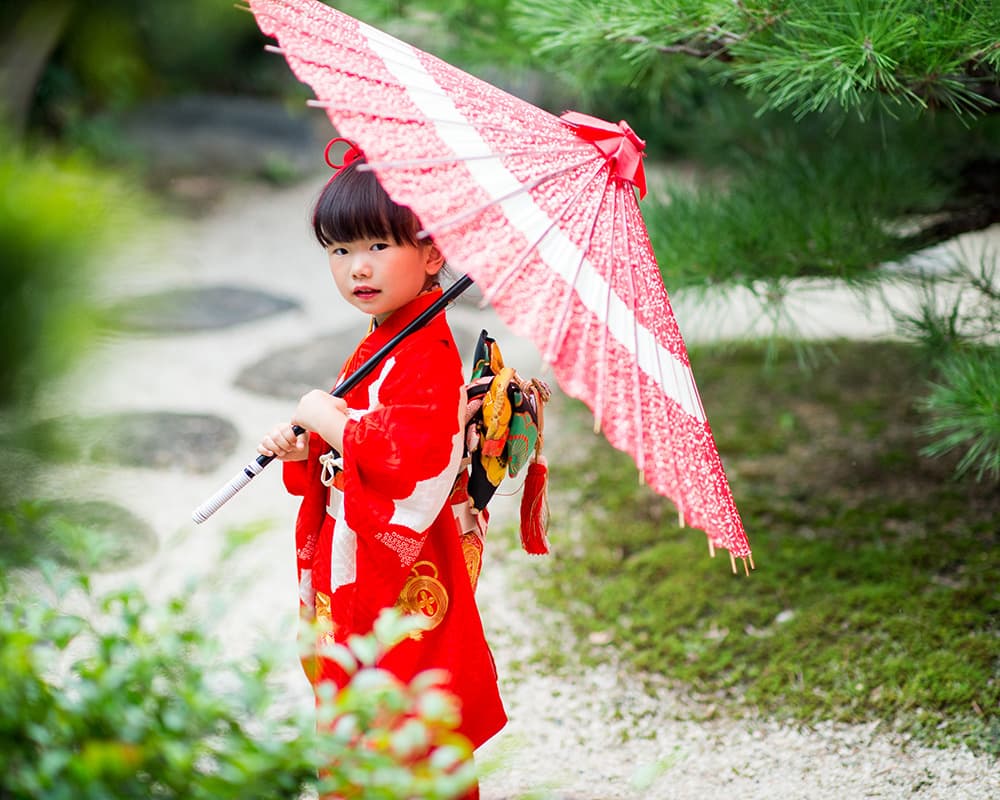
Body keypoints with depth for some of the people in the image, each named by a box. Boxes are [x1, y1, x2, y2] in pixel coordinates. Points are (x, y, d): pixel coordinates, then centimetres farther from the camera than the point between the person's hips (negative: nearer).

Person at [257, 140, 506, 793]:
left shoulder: (429, 354, -20)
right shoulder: (380, 345, 11)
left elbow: (416, 454, -33)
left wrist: (333, 419, -20)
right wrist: (308, 451, -1)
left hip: (404, 585, -10)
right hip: (355, 575, 10)